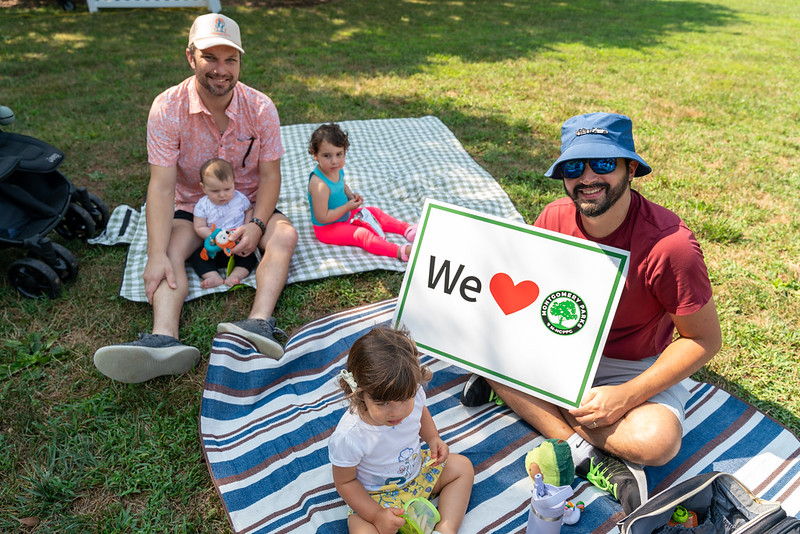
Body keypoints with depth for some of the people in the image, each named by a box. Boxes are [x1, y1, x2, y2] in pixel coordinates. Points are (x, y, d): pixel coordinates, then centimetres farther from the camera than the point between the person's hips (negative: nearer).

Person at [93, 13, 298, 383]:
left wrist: (257, 224, -26)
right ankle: (165, 340, -49)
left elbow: (270, 175, -8)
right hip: (191, 205, 0)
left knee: (285, 235, -29)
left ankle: (259, 325, -48)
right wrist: (156, 256, -32)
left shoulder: (260, 108, -11)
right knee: (169, 251, -29)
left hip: (249, 204, 1)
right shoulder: (167, 108, -16)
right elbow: (161, 184, -22)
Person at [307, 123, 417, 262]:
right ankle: (400, 252, -34)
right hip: (328, 228, -10)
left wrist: (350, 195, -2)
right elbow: (322, 217, -32)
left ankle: (406, 228, 21)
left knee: (375, 212, 13)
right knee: (362, 234, -25)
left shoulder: (337, 170, -6)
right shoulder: (320, 185, -34)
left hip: (345, 214, 10)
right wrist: (349, 206, -25)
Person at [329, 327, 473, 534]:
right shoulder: (348, 437, -36)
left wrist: (433, 438, -9)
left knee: (462, 466, 6)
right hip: (376, 496, -5)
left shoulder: (413, 395, -22)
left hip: (418, 469, 5)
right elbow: (345, 481, -18)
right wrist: (376, 515, -23)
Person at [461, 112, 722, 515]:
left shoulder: (670, 245, -26)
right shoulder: (555, 218, -13)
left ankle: (521, 391, -15)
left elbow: (704, 339, -17)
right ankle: (584, 452, -21)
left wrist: (627, 395, -25)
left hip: (632, 367, -4)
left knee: (657, 441, -32)